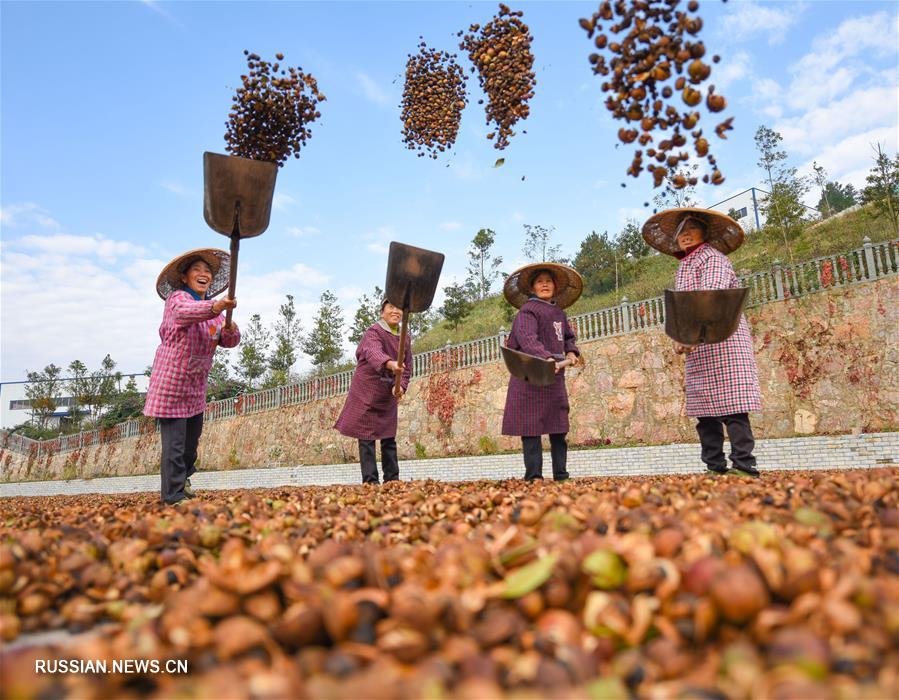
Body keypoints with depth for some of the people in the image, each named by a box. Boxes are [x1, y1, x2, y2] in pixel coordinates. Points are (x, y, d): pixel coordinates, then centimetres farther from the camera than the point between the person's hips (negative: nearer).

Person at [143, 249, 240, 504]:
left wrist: (229, 329, -27)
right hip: (171, 381, -7)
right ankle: (174, 495, 6)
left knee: (193, 435, 20)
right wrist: (214, 307, -59)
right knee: (174, 442, -6)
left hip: (196, 383, 7)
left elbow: (230, 341, -2)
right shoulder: (177, 298, -12)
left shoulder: (213, 309, 9)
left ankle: (183, 477, 43)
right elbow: (186, 311, -38)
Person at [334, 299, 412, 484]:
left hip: (388, 397, 6)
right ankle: (370, 481, -2)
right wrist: (391, 364, -58)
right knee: (367, 438, -5)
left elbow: (408, 366, 8)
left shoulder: (405, 338, 7)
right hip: (366, 394, -6)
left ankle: (392, 479, 17)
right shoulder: (374, 332, -14)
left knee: (389, 438, 10)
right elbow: (374, 353, -36)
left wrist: (401, 386, -12)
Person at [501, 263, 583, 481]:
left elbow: (569, 337, 29)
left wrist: (571, 352, 8)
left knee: (559, 426, 10)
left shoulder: (559, 312, 18)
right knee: (531, 426, -6)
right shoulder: (528, 310, -6)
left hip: (555, 375, 8)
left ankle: (560, 473, 19)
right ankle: (534, 475, -3)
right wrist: (546, 358, -35)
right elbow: (527, 338, -21)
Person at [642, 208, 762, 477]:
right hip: (697, 349, 8)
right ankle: (715, 468, 8)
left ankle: (744, 465, -11)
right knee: (704, 409, 5)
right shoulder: (684, 266, 24)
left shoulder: (712, 257, -1)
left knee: (731, 404, -12)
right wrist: (679, 338, 4)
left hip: (720, 341, -8)